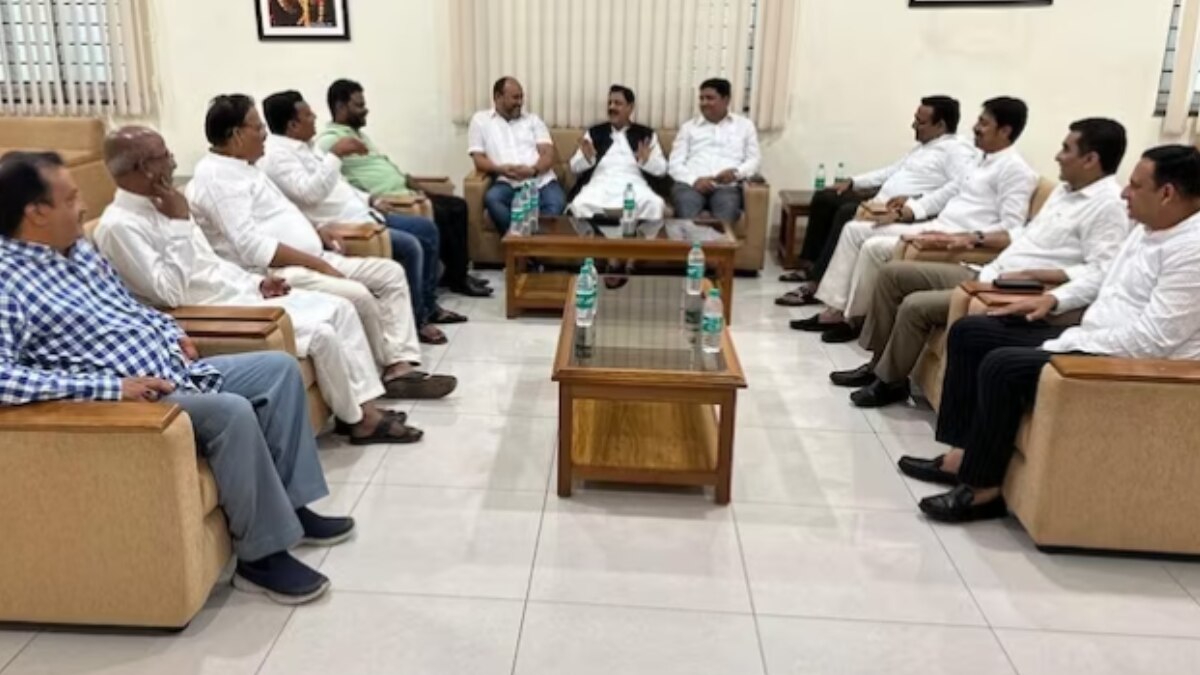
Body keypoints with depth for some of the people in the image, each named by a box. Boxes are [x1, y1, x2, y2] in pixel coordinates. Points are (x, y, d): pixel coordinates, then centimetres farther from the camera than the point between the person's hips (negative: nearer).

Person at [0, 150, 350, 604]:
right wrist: (110, 386, -28)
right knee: (231, 412, -31)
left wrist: (172, 334, 8)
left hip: (176, 370, 10)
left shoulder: (77, 248, 12)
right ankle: (262, 555, -16)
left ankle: (290, 504, 10)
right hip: (128, 399, -10)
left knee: (280, 368, 5)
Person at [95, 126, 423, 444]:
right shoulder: (119, 225, -17)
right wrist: (180, 223, -21)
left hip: (237, 292, 10)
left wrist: (257, 282, 5)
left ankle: (364, 405, 2)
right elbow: (171, 293, -24)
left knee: (339, 308, 0)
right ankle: (357, 420, 0)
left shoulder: (158, 206, 12)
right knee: (321, 333, -20)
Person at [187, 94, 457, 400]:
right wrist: (315, 262, -20)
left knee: (390, 273, 1)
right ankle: (390, 365, -4)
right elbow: (252, 247, -23)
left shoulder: (240, 166, 18)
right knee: (357, 295, -30)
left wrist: (314, 233, 10)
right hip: (274, 274, -11)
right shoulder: (216, 176, -14)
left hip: (309, 260, 11)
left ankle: (401, 366, -10)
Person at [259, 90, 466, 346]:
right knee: (409, 247, -24)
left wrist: (370, 199, 15)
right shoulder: (277, 155, -14)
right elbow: (309, 193, -28)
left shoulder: (301, 147, 17)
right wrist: (335, 154, -25)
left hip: (357, 213, 11)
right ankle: (416, 322, -6)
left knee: (427, 229, 9)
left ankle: (429, 306, 18)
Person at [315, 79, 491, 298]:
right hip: (386, 203, -10)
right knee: (440, 216, -22)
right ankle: (457, 278, -6)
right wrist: (373, 201, -30)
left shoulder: (359, 134, 22)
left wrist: (412, 184, 10)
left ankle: (457, 273, 7)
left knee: (458, 206, 3)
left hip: (404, 193, 10)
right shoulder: (329, 141, -9)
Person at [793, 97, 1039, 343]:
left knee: (874, 247, -22)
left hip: (955, 244, -10)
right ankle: (834, 311, 0)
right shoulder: (983, 162, 19)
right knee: (854, 229, 5)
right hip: (934, 229, 11)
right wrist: (904, 213, 8)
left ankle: (853, 318, -4)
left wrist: (967, 239, -30)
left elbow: (1012, 228, -19)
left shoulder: (1015, 169, -10)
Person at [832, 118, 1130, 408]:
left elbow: (1100, 272, -22)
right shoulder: (1065, 190, 16)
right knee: (893, 273, 6)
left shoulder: (1109, 205, -14)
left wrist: (1028, 275, -26)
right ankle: (879, 363, 12)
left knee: (916, 306, -23)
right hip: (988, 275, 10)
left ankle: (890, 382, 0)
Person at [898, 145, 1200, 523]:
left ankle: (982, 488, -12)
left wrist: (1060, 346, -21)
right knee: (969, 333, 4)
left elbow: (1152, 340, -26)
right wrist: (1054, 299, 11)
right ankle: (965, 453, 4)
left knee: (1003, 366, -28)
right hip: (1095, 340, 11)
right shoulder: (1149, 227, 10)